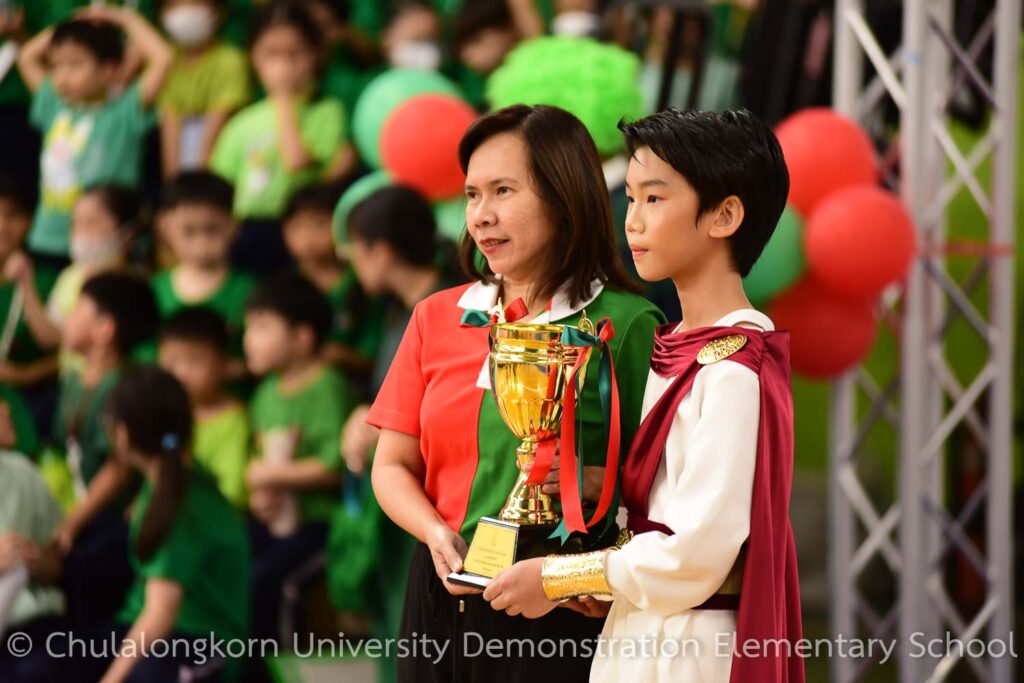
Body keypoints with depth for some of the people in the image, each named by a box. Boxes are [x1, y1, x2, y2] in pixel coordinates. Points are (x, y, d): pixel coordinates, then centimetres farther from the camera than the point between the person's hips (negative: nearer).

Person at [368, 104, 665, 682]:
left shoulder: (626, 325, -6)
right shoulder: (438, 318, 9)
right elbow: (393, 466, 9)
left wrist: (593, 481, -24)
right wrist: (437, 533, -9)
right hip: (445, 596, 4)